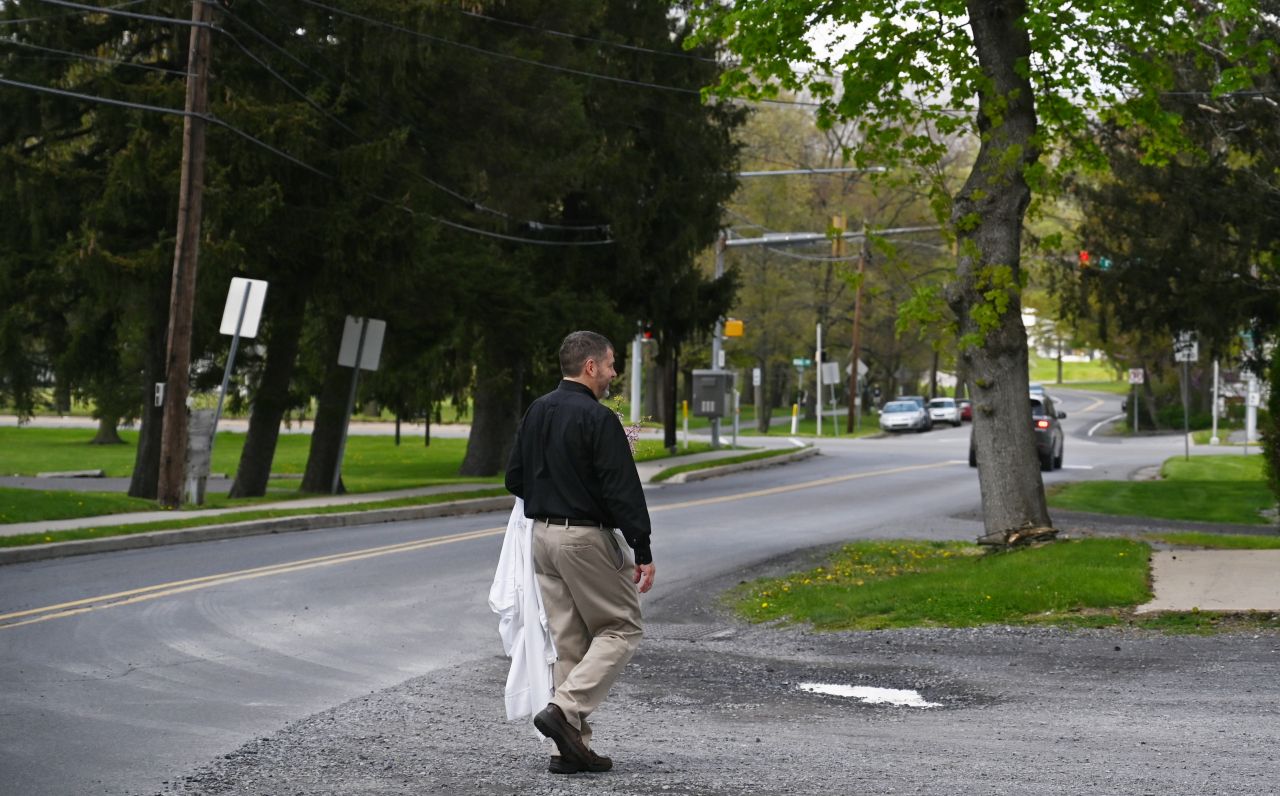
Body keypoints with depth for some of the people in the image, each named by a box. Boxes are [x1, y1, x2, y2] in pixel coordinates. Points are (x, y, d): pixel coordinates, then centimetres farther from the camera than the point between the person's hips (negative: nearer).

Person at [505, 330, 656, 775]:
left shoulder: (536, 412, 9)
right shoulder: (597, 419, -15)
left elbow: (515, 480, 14)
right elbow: (623, 491, -18)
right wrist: (643, 552, -15)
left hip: (542, 535, 8)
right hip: (587, 537, -8)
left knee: (569, 640, 11)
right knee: (621, 628, 4)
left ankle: (573, 747, 9)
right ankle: (565, 710, -11)